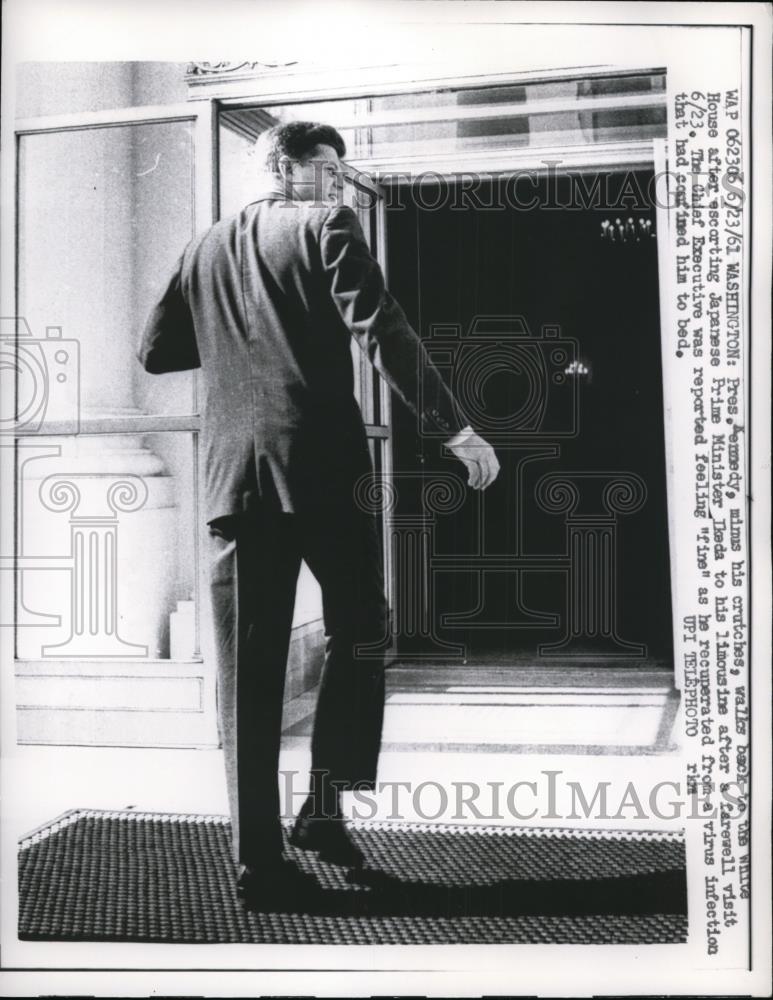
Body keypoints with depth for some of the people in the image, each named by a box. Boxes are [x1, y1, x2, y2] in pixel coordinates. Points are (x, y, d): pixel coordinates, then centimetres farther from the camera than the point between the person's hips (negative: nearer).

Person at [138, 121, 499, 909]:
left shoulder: (206, 248, 18)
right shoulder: (325, 226, 3)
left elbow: (155, 351, 19)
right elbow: (382, 333, -10)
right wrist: (454, 428, -10)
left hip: (234, 477, 4)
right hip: (322, 467, -4)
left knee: (248, 673, 5)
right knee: (356, 635, 15)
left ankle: (257, 860, 7)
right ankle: (325, 805, 8)